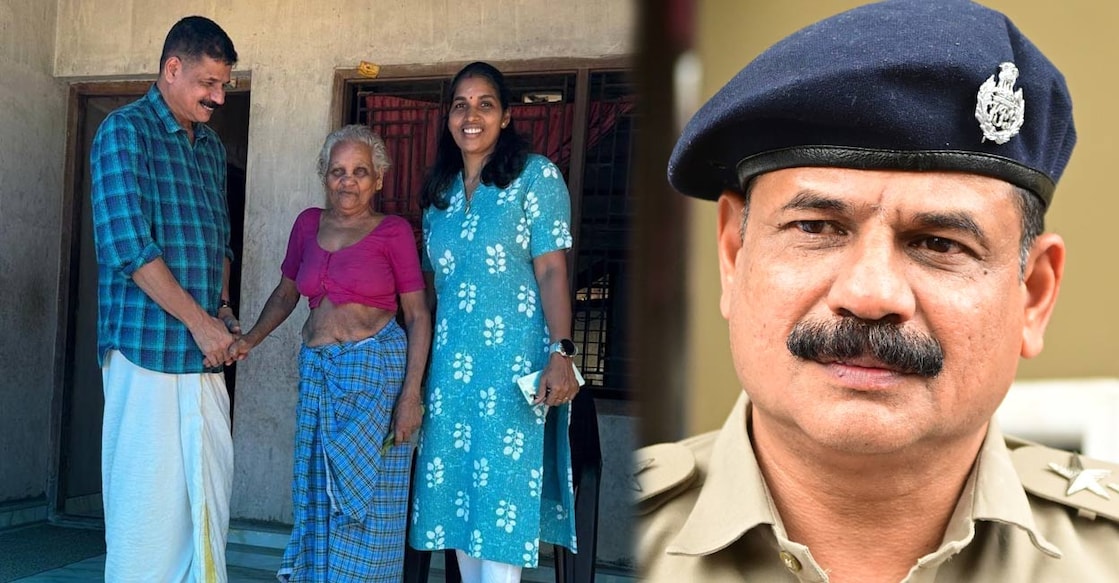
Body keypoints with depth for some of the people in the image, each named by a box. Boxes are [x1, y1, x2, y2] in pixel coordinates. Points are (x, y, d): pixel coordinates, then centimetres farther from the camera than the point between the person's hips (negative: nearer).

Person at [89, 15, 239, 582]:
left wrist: (223, 305, 6)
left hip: (205, 351, 7)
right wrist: (199, 321, -14)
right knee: (148, 491, -2)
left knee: (210, 488, 9)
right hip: (148, 348, -7)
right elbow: (127, 244, -15)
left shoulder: (211, 146, 16)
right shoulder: (125, 130, -6)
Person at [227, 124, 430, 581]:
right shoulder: (308, 223, 9)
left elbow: (418, 315, -5)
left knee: (366, 498, 1)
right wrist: (250, 339, 4)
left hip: (376, 371, -4)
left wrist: (411, 392, -13)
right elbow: (285, 293, 20)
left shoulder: (394, 231, -4)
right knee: (319, 497, 11)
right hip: (317, 372, 5)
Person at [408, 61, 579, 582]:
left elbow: (552, 271, -9)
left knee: (502, 491, -6)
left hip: (513, 364, -6)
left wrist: (561, 353, -19)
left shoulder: (536, 176, -2)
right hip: (451, 364, 6)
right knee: (456, 491, 8)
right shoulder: (439, 191, 15)